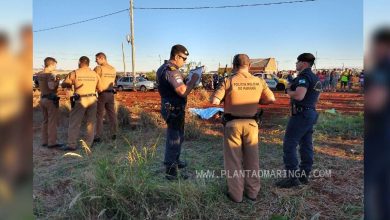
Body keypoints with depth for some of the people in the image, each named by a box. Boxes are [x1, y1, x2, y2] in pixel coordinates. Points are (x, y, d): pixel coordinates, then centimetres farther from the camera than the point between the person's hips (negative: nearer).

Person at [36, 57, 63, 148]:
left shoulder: (38, 74, 9)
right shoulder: (50, 75, -15)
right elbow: (51, 87, -30)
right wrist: (57, 81, -12)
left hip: (42, 99, 8)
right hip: (51, 99, -8)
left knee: (45, 121, 16)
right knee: (52, 122, -2)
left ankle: (44, 141, 22)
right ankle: (52, 143, 1)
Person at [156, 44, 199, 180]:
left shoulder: (163, 68, 11)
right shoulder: (171, 71, -22)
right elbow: (183, 91, -29)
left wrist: (186, 80, 7)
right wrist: (193, 80, -17)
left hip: (169, 107, 11)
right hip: (174, 110, -11)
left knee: (177, 137, 25)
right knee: (174, 139, 0)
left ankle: (175, 161, 42)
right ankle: (171, 172, 11)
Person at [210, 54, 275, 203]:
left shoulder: (228, 81, -10)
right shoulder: (259, 81, -1)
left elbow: (214, 101, -15)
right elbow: (271, 99, 5)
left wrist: (223, 97, 6)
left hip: (232, 124, -2)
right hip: (251, 124, 3)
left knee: (233, 159, 10)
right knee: (251, 159, 16)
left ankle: (236, 194, 19)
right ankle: (252, 191, 28)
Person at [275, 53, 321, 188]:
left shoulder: (304, 76, -15)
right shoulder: (315, 78, 16)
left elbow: (299, 96, -28)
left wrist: (288, 91, -10)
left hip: (301, 114, -10)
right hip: (310, 114, 10)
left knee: (289, 145, -6)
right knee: (306, 145, 12)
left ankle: (292, 177, -4)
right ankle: (304, 175, 20)